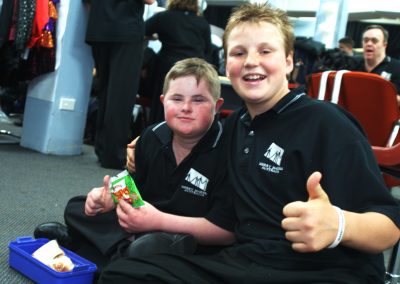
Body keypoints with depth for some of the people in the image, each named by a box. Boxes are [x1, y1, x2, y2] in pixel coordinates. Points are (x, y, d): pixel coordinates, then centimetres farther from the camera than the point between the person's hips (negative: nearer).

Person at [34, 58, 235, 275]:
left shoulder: (225, 151, -21)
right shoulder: (152, 136, -1)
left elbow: (228, 231, -24)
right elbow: (135, 188, 13)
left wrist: (159, 220, -28)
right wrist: (111, 197, -11)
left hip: (193, 242, -7)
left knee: (150, 248, -38)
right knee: (76, 208, 8)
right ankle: (124, 249, -14)